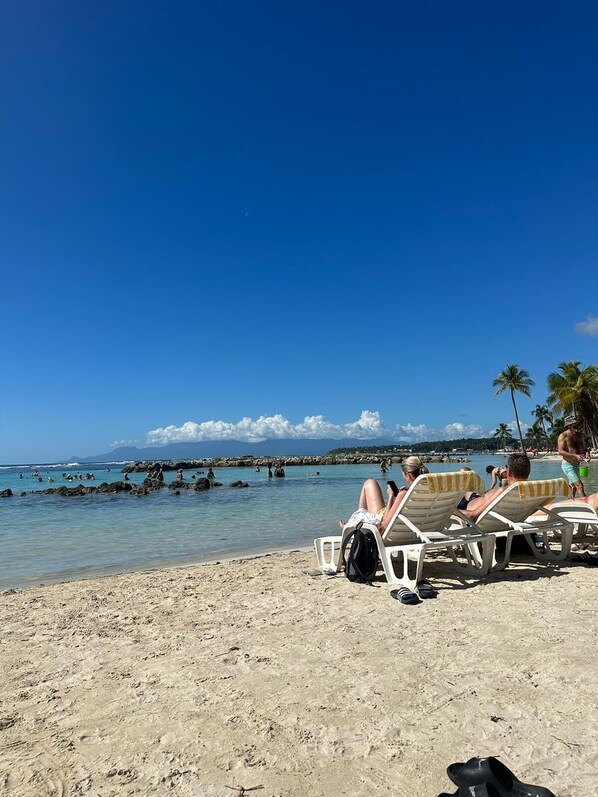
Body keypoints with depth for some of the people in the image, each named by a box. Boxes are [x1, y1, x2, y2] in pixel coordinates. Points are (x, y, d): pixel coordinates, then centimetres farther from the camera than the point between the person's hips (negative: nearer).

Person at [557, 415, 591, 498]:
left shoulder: (579, 435, 11)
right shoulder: (563, 436, -10)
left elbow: (585, 447, 16)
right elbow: (560, 451, -18)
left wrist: (587, 453, -7)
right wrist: (575, 456, -28)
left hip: (576, 465, 8)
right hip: (568, 465, -8)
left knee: (573, 487, 14)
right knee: (579, 486, -17)